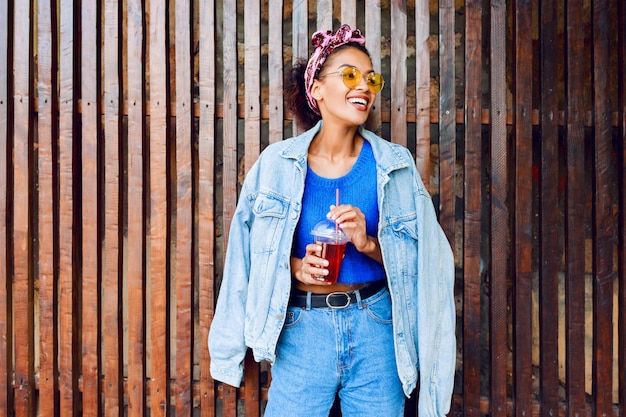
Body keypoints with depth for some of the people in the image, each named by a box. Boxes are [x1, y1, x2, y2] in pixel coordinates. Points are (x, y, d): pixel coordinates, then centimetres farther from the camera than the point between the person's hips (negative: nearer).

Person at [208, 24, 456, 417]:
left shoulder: (394, 164, 0)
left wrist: (369, 244, -16)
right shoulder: (278, 163, 0)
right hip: (303, 329, 0)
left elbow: (422, 256, 1)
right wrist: (295, 266, -12)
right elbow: (253, 251, 7)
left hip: (375, 329, 1)